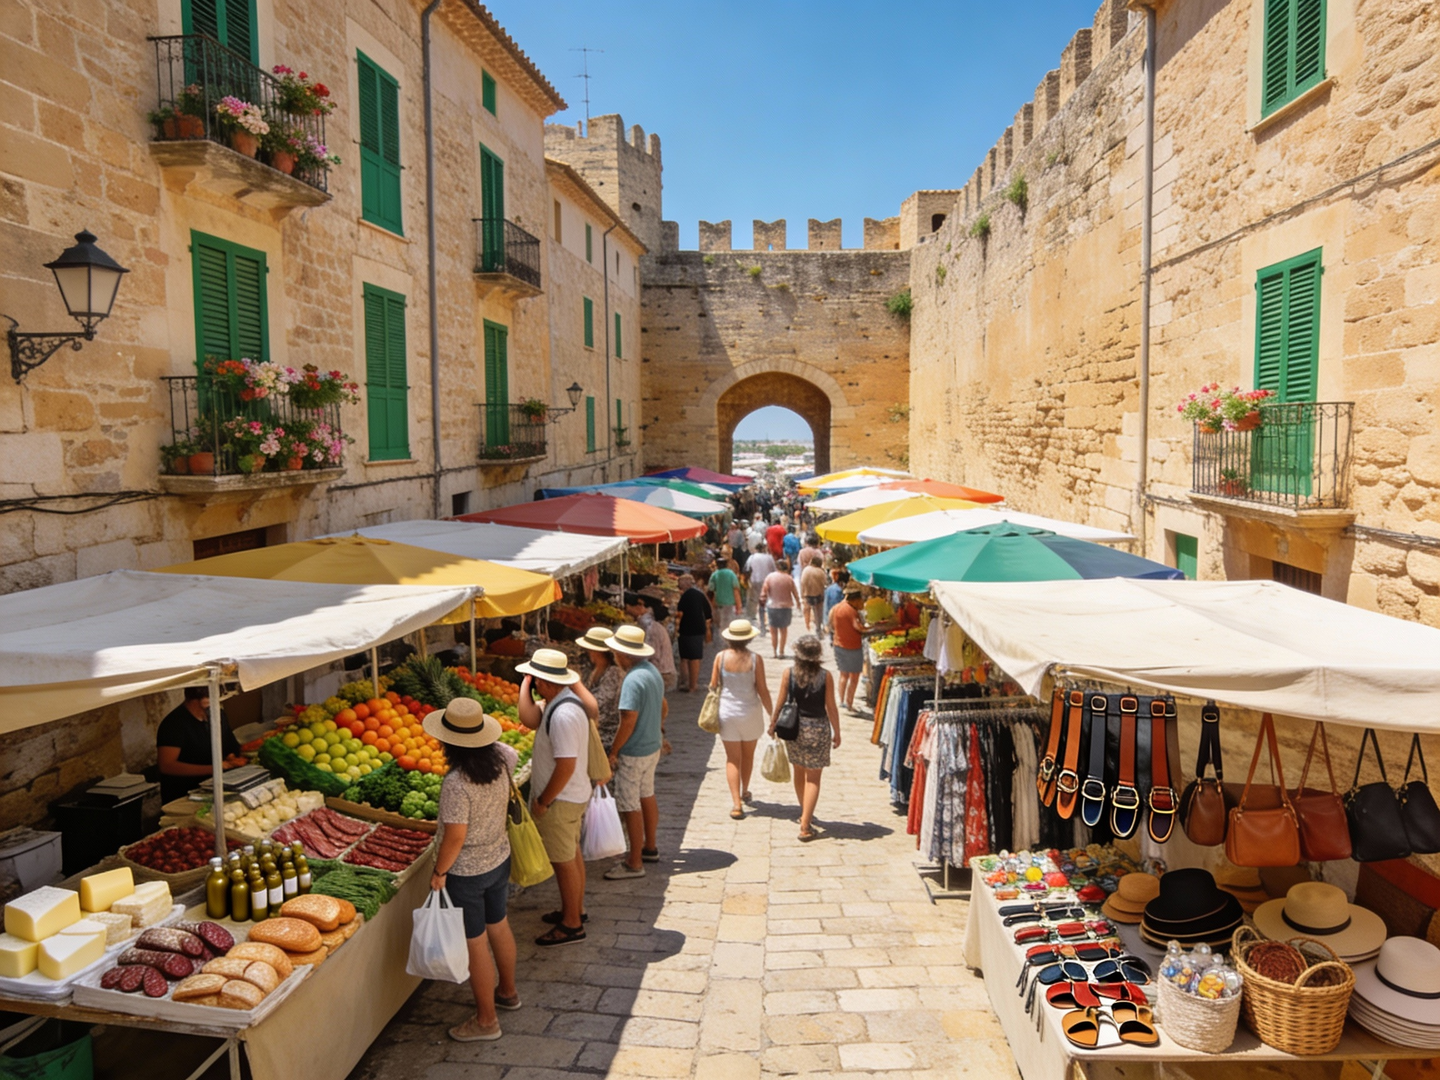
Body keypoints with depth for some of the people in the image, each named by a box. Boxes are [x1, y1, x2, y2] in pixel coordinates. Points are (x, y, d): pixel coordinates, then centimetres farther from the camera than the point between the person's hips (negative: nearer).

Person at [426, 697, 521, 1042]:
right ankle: (507, 991, 47)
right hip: (499, 859, 7)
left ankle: (486, 1020, 25)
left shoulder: (456, 783, -31)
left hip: (466, 873, -7)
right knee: (498, 926, 26)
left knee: (476, 945, 9)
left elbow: (455, 837, -26)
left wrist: (439, 872, -11)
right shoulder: (500, 758, -10)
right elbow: (513, 753, 16)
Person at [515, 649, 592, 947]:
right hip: (572, 796, 10)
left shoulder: (563, 715, -29)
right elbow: (530, 719, -8)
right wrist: (525, 683, -7)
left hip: (561, 800, -10)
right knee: (572, 854, 22)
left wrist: (543, 801, -19)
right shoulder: (559, 702, 2)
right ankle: (575, 909, 39)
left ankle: (571, 926, 19)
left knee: (564, 861, 5)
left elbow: (566, 766, -29)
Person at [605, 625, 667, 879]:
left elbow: (628, 721, -26)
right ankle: (650, 848, 36)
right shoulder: (652, 670, 4)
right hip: (653, 747, 10)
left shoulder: (633, 679, -25)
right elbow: (664, 707, 15)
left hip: (633, 753, -9)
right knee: (647, 796, 21)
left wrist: (613, 752, -17)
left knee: (630, 807, 0)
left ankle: (634, 863, 8)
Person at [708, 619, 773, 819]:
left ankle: (736, 803, -2)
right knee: (748, 755, 21)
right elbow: (762, 690, -9)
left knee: (732, 758, 7)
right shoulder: (755, 659, -12)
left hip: (727, 713, 0)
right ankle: (745, 792, 40)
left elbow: (713, 686, -3)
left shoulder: (721, 657, -9)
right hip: (750, 712, 0)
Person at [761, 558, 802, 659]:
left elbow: (764, 592, -6)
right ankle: (781, 651, 12)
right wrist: (798, 602, 17)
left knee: (773, 631, 12)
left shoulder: (769, 577, -7)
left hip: (772, 606, 0)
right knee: (783, 630, 13)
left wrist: (763, 601, 6)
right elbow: (795, 593, 0)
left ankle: (774, 651, 12)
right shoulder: (789, 579, -8)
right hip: (785, 607, 0)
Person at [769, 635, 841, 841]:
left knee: (798, 772, 22)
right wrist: (837, 733, 4)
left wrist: (773, 723, 13)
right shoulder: (825, 676, -12)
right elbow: (831, 707, -8)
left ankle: (805, 814, 39)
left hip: (794, 728, 2)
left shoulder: (789, 674, -9)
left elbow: (780, 703, -3)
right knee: (813, 778, 6)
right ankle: (805, 825, -1)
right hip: (818, 729, -2)